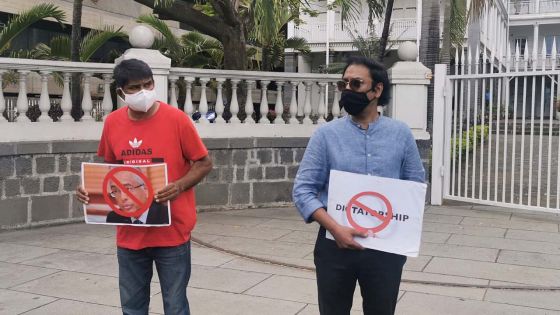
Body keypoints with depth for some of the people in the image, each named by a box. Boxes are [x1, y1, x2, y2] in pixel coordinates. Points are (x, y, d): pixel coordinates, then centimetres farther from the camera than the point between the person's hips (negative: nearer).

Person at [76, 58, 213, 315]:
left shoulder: (176, 119, -11)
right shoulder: (112, 123, 1)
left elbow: (204, 163, -4)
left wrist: (178, 186, -21)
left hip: (172, 231, -3)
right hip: (129, 233, 4)